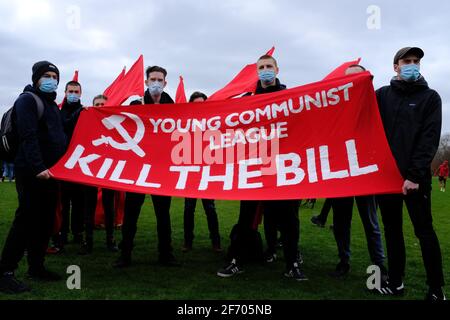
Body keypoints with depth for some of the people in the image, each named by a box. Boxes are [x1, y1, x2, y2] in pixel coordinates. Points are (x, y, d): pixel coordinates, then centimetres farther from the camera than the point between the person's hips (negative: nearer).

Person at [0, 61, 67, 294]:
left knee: (46, 220, 9)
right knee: (27, 219, -9)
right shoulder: (28, 99, -6)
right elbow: (28, 136, -18)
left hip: (51, 170, 9)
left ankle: (36, 267, 18)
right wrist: (38, 167, -25)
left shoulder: (52, 104, 21)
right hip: (31, 171, -8)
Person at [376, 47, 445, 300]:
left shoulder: (430, 97, 4)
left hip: (415, 177, -3)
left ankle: (436, 289, 9)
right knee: (392, 229, 10)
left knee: (424, 231, 0)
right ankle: (396, 282, 20)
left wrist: (415, 174, -14)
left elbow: (430, 139, -5)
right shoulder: (382, 95, 11)